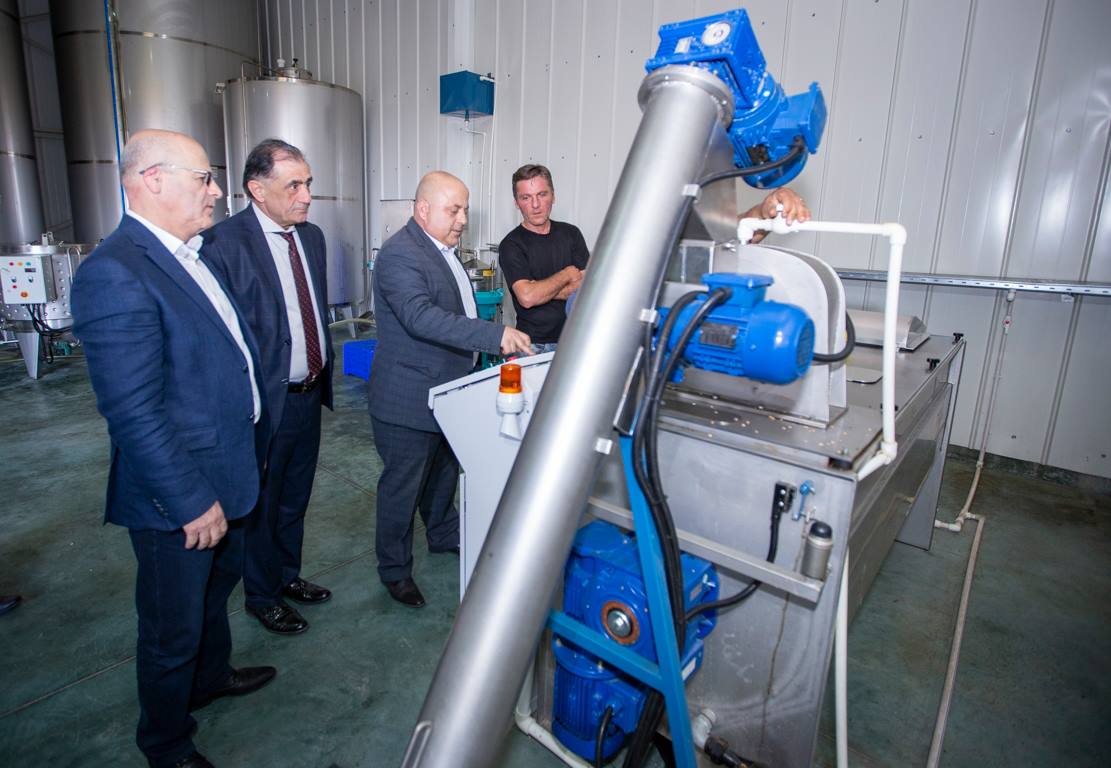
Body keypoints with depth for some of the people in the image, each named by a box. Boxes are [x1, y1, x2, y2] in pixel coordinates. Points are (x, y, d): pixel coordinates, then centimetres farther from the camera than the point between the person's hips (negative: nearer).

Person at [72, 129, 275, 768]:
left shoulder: (188, 255, 7)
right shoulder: (115, 273, -24)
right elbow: (133, 413, -26)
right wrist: (192, 502, -22)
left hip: (224, 475, 9)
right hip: (177, 498, -9)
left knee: (219, 584, 29)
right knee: (174, 630, 13)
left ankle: (212, 677, 55)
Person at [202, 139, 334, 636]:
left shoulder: (311, 236, 6)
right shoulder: (224, 243, -18)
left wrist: (324, 371, 14)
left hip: (309, 394, 7)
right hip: (264, 402, -7)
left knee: (295, 498, 23)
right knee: (261, 504, 13)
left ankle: (288, 575, 44)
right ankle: (262, 596, 35)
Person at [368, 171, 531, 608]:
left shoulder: (443, 248, 11)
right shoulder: (399, 255, -22)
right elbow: (421, 317, -36)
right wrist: (495, 335, -41)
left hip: (447, 389, 10)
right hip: (408, 398, -9)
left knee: (444, 472, 25)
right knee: (402, 485, 6)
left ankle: (444, 535, 47)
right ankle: (394, 569, 25)